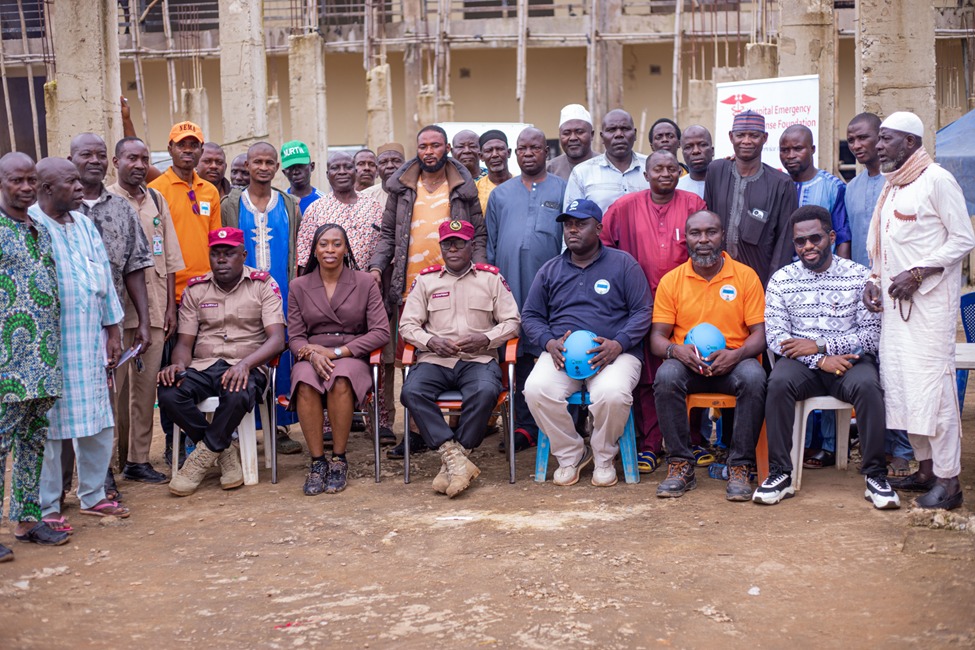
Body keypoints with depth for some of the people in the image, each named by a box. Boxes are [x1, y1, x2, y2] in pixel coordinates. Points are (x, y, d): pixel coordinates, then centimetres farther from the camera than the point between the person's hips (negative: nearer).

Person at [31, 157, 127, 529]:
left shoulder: (84, 225, 13)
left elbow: (105, 277, 16)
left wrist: (113, 331, 14)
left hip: (90, 344, 7)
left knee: (98, 423, 13)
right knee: (48, 427, 1)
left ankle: (93, 496, 27)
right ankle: (46, 509, 12)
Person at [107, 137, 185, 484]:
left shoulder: (157, 200, 13)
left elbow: (170, 259, 13)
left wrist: (171, 307, 8)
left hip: (154, 308, 4)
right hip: (118, 309, -4)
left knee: (146, 385, 6)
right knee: (113, 384, -2)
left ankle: (138, 459, 13)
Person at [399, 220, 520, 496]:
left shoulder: (491, 277, 13)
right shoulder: (425, 279, 16)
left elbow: (512, 321, 8)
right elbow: (407, 325, 10)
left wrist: (485, 339, -10)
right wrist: (431, 342, -9)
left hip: (478, 358, -1)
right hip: (435, 359, 1)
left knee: (486, 391, -35)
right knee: (411, 392, -30)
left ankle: (451, 461, -25)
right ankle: (454, 455, -32)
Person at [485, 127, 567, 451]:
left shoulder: (562, 191, 9)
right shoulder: (500, 194, 17)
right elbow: (490, 244, 18)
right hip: (511, 288, 2)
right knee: (520, 354, 2)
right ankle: (525, 425, 6)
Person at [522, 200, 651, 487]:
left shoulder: (623, 263, 10)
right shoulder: (550, 270, 19)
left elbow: (643, 311, 4)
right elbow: (530, 315, 18)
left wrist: (618, 344, -13)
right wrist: (549, 342, -4)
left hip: (615, 353, -2)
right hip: (561, 353, 3)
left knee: (612, 394, -36)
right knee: (536, 390, -30)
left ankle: (604, 457, -4)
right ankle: (570, 455, -5)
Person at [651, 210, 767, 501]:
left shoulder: (746, 276, 3)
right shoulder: (671, 281, 5)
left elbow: (759, 332, 1)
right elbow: (657, 337, 4)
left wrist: (736, 355, -20)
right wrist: (675, 350, -20)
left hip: (733, 363, 0)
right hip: (687, 364, 1)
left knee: (754, 377, -34)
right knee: (666, 376, -33)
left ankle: (740, 467, -22)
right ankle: (680, 466, -20)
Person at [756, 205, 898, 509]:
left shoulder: (858, 276, 2)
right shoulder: (781, 280, 6)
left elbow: (871, 335, -5)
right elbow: (774, 336, -2)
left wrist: (819, 345, -14)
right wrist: (821, 361, -15)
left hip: (849, 359, -1)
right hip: (801, 362, 1)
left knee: (867, 385, -32)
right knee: (778, 383, -31)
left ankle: (875, 475, -18)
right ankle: (780, 473, -21)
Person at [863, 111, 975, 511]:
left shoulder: (936, 180, -8)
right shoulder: (891, 186, 16)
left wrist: (917, 274, -17)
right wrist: (876, 279, 6)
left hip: (929, 301, -8)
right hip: (895, 301, 8)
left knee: (932, 386, -9)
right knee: (900, 384, 9)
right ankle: (925, 470, 19)